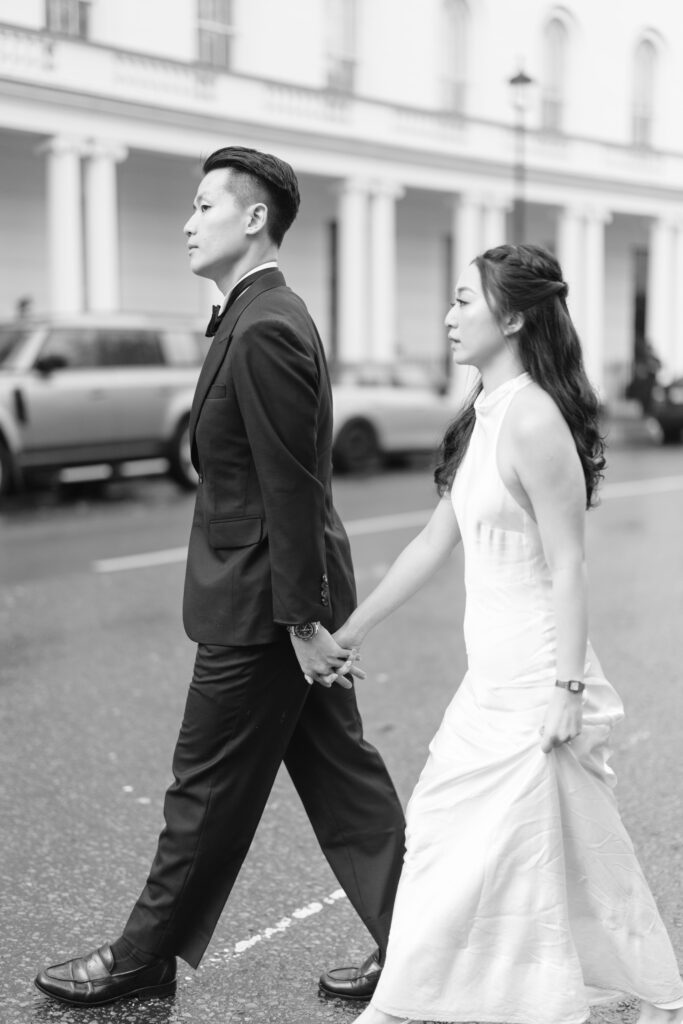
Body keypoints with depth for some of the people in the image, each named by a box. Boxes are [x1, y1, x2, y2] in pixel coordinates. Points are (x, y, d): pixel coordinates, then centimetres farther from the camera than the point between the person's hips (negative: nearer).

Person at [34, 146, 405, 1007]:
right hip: (283, 601, 10)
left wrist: (301, 620, -20)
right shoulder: (264, 318, 13)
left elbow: (291, 488, -22)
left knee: (208, 791, 5)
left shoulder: (264, 330, -19)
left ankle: (145, 960, 22)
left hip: (258, 610, -10)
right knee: (342, 782, 14)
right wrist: (306, 615, 18)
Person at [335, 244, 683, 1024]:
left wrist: (567, 691, -20)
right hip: (493, 675, 9)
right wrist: (351, 629, 17)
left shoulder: (533, 421, -18)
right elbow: (434, 541, 14)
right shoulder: (483, 418, 9)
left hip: (533, 681, -9)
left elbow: (566, 567, -18)